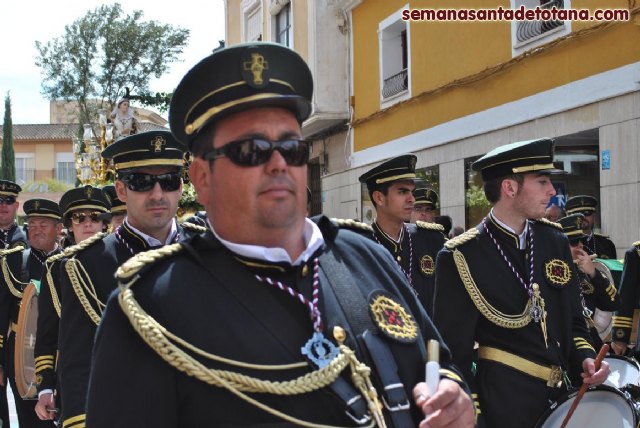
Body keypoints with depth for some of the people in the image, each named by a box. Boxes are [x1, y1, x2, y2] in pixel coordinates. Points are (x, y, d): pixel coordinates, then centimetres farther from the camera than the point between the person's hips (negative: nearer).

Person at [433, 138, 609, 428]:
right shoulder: (461, 257, -14)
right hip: (503, 400, -6)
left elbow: (571, 317, 13)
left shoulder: (554, 240, 4)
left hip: (562, 393, 6)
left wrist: (585, 358, -5)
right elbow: (454, 348, -12)